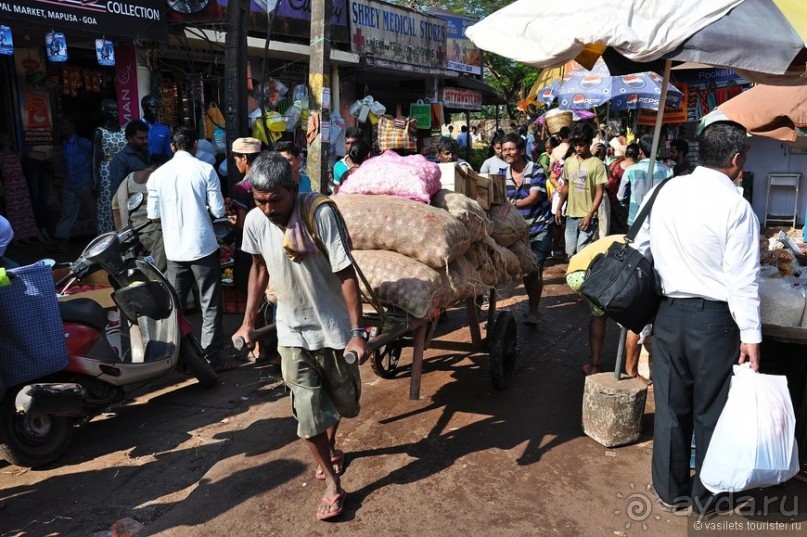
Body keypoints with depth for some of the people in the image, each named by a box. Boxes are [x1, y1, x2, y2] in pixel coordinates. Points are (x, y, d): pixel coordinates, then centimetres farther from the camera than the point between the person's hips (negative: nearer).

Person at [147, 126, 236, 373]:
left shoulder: (158, 175, 2)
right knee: (210, 305, 4)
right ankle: (214, 357, 7)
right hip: (203, 246, -3)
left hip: (174, 249, 3)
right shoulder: (205, 170, -7)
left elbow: (154, 215, 5)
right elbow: (218, 210, -7)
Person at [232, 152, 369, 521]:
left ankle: (330, 447, 50)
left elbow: (346, 274, -21)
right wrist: (248, 322, 9)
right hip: (292, 331, 2)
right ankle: (333, 485, 22)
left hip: (334, 327, -2)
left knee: (342, 400, 17)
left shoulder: (320, 213, -24)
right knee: (308, 413, 2)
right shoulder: (255, 221, -11)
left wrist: (357, 332, -23)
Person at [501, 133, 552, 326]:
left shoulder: (536, 171, -12)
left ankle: (533, 312, 2)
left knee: (535, 270, -9)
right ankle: (533, 306, 30)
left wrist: (514, 203, -41)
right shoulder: (504, 174, 4)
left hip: (539, 228, -5)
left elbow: (534, 197, -25)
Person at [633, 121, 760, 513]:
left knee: (670, 405, 15)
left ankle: (670, 490, 31)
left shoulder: (668, 191, 2)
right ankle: (705, 497, 30)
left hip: (669, 314, 4)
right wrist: (750, 335, -9)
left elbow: (641, 246, 10)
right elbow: (743, 279, -15)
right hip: (714, 319, -4)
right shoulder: (735, 206, -13)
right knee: (711, 411, 13)